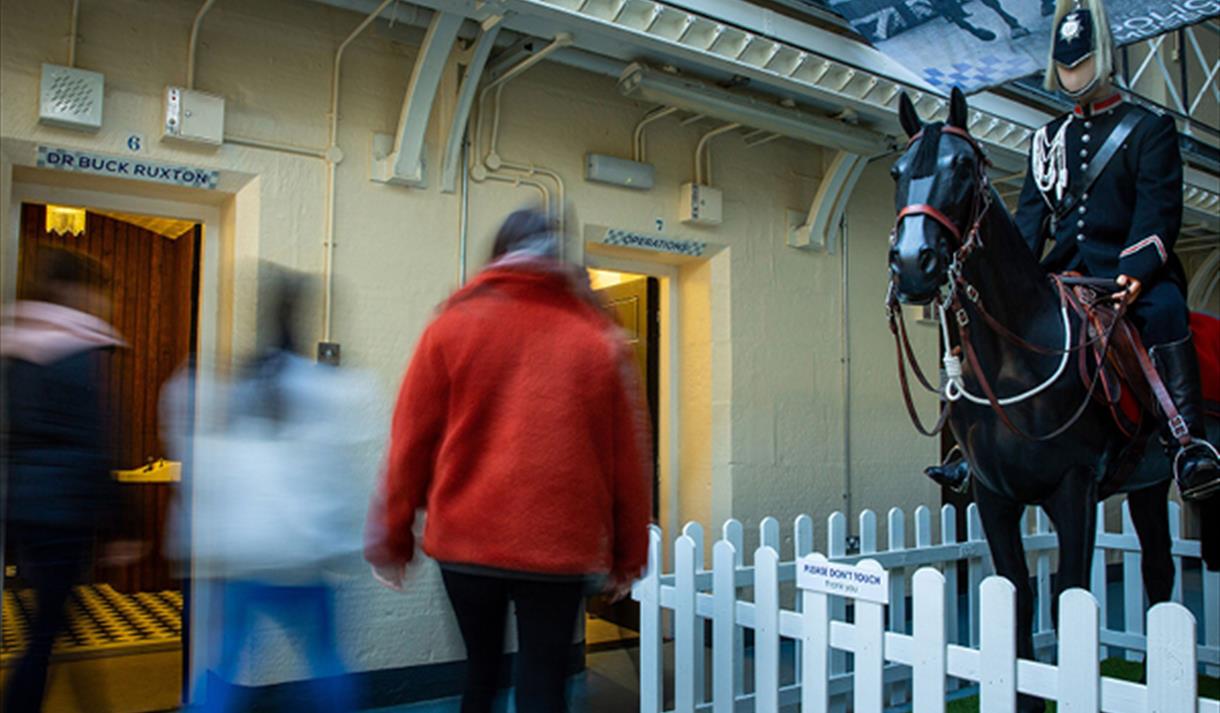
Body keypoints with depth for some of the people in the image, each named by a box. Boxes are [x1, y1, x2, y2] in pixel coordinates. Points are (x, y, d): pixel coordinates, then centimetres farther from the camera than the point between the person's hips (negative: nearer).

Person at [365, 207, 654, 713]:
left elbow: (411, 441, 0)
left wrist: (392, 536, 9)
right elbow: (629, 458, 3)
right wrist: (628, 554, 12)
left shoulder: (452, 327, 0)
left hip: (466, 541, 1)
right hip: (561, 547, -1)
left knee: (480, 672, 21)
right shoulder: (601, 340, 1)